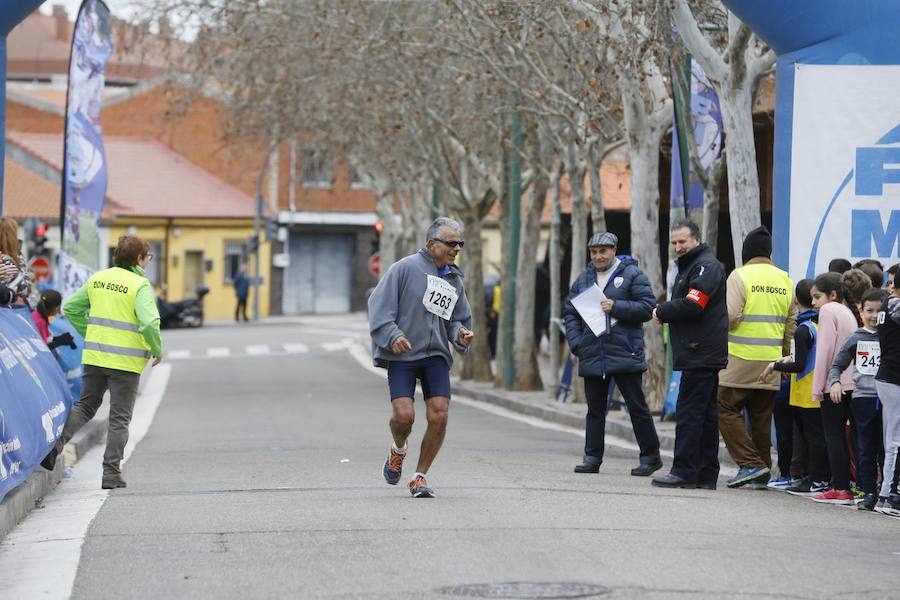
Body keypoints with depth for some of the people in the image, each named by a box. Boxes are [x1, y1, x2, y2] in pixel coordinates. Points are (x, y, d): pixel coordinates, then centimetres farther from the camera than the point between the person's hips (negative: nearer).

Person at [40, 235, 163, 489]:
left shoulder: (98, 278, 7)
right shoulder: (140, 285, -12)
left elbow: (71, 308, 14)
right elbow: (149, 323, -24)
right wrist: (157, 350, -7)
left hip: (95, 356, 5)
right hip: (126, 361, -5)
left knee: (85, 405, 20)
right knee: (119, 418, 5)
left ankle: (56, 443, 0)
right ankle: (111, 473, 6)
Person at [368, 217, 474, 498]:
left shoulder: (454, 280, 15)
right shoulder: (406, 268, -5)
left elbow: (458, 319, 23)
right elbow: (379, 306, -8)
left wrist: (460, 334, 1)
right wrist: (393, 336, -21)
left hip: (436, 356, 5)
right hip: (401, 356, -5)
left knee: (439, 415, -10)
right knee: (403, 414, -17)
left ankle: (420, 476, 7)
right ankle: (398, 450, 20)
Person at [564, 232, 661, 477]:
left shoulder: (632, 275, -2)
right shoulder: (584, 279, 14)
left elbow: (647, 307, -9)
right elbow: (569, 312, 15)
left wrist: (616, 307, -18)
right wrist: (576, 343, 1)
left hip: (625, 354, -5)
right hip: (592, 356, 5)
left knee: (637, 407, -1)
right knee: (595, 409, 9)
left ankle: (651, 457, 6)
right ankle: (592, 458, 14)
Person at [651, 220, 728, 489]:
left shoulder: (706, 266, -11)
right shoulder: (690, 266, 23)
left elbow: (692, 305, -21)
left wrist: (661, 312, -8)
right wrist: (665, 313, 5)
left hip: (701, 353, -11)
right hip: (701, 354, 11)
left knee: (689, 413, -10)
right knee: (705, 414, 11)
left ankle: (684, 471, -10)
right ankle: (706, 474, 14)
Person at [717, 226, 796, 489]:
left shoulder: (740, 275, -8)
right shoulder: (785, 280, 10)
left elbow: (730, 315, -16)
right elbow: (792, 322, 12)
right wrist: (784, 354, 20)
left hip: (741, 358, -6)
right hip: (771, 360, 6)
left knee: (727, 409, 0)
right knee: (762, 416, 12)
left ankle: (750, 463, -11)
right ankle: (762, 471, 15)